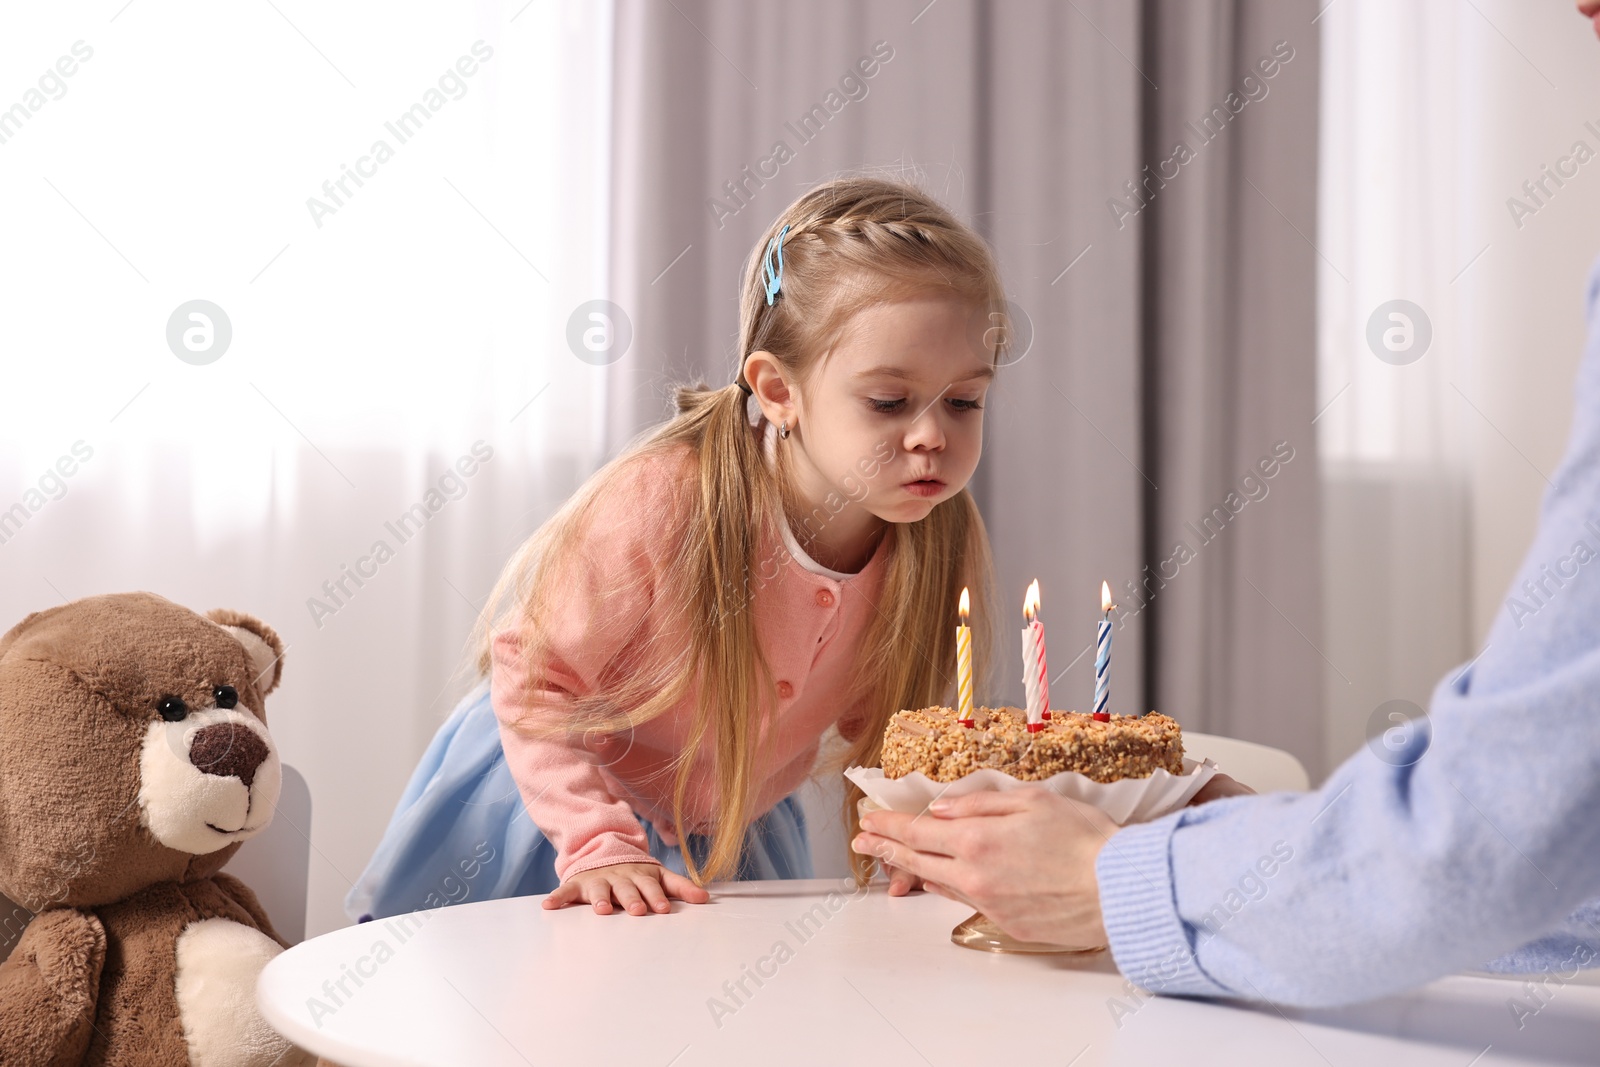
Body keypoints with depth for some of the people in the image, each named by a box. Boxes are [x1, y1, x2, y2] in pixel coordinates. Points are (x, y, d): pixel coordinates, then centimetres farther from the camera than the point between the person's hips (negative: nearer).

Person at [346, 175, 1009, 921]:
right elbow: (533, 676, -22)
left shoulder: (941, 539, -20)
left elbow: (886, 718, -2)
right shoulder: (664, 502, -34)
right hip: (555, 796, -3)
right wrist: (599, 844, -29)